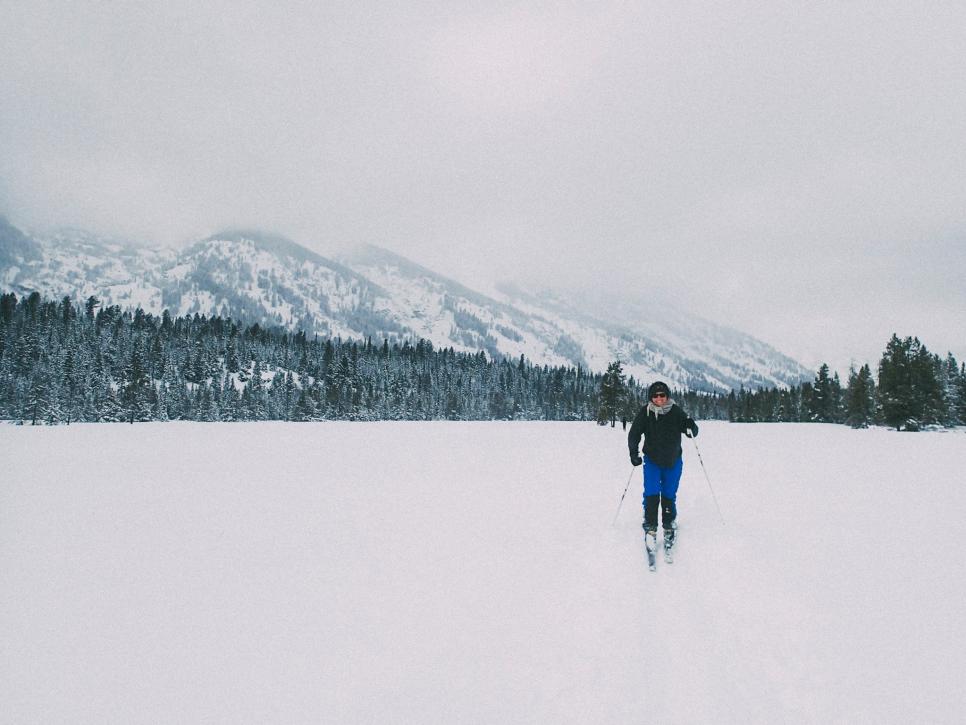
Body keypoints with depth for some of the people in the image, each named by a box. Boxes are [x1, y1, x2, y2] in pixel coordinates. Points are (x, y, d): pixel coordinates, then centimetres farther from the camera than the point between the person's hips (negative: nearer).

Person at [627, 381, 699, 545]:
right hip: (652, 460, -1)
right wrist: (633, 453, -13)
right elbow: (634, 434, -3)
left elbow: (692, 433, -3)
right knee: (651, 493, -8)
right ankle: (650, 525, 5)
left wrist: (691, 427, -26)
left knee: (669, 494, 8)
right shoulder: (645, 413, -9)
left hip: (673, 461, 1)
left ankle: (669, 525, 25)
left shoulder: (676, 412, -8)